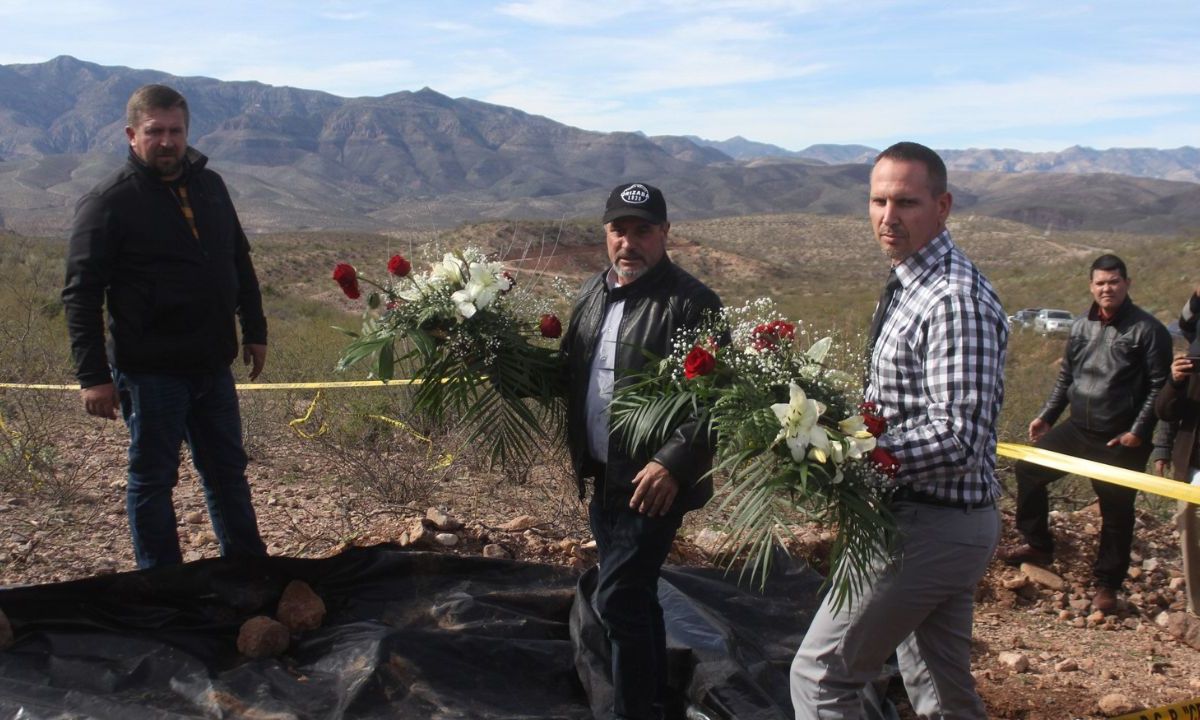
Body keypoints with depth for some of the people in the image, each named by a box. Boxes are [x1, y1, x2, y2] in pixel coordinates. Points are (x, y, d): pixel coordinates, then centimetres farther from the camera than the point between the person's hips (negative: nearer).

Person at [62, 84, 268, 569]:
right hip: (150, 370, -6)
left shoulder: (209, 186, 7)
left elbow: (240, 265, 18)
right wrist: (93, 375, -17)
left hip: (213, 365, 6)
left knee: (228, 470, 17)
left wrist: (254, 330, 15)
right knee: (152, 479, 7)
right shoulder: (109, 202, -11)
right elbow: (81, 294, -13)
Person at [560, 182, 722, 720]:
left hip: (654, 482, -8)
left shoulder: (691, 303, -14)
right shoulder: (592, 294, 10)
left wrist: (673, 463, -25)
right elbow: (571, 372, 17)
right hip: (604, 478, 8)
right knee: (635, 594, 19)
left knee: (619, 599, -7)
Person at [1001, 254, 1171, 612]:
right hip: (1077, 430, 6)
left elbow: (1159, 386, -10)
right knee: (1028, 468, 7)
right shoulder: (1081, 326, 7)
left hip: (1120, 440, -6)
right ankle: (1037, 545, 23)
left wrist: (1138, 432, -16)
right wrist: (1046, 416, 11)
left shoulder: (1147, 330, -10)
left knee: (1116, 512, 4)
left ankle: (1107, 583, 21)